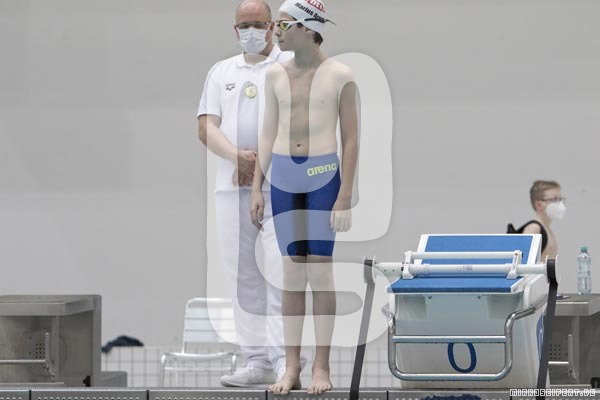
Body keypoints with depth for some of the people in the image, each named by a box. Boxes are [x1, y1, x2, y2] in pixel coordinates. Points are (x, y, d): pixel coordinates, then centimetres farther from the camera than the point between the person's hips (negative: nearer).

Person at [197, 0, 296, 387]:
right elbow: (206, 126, 8)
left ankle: (284, 357, -13)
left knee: (278, 270, -12)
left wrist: (261, 162, -12)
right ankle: (256, 360, 7)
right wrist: (238, 156, -9)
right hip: (232, 186, 5)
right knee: (243, 275, 3)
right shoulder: (221, 72, 19)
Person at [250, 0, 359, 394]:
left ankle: (322, 367, 5)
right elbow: (269, 133, 12)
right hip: (283, 177, 4)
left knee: (321, 270, -2)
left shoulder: (339, 76, -5)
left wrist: (344, 197, -9)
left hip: (323, 176, -4)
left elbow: (351, 139, -5)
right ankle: (292, 366, 10)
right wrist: (257, 188, 7)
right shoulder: (275, 74, 7)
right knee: (292, 271, 5)